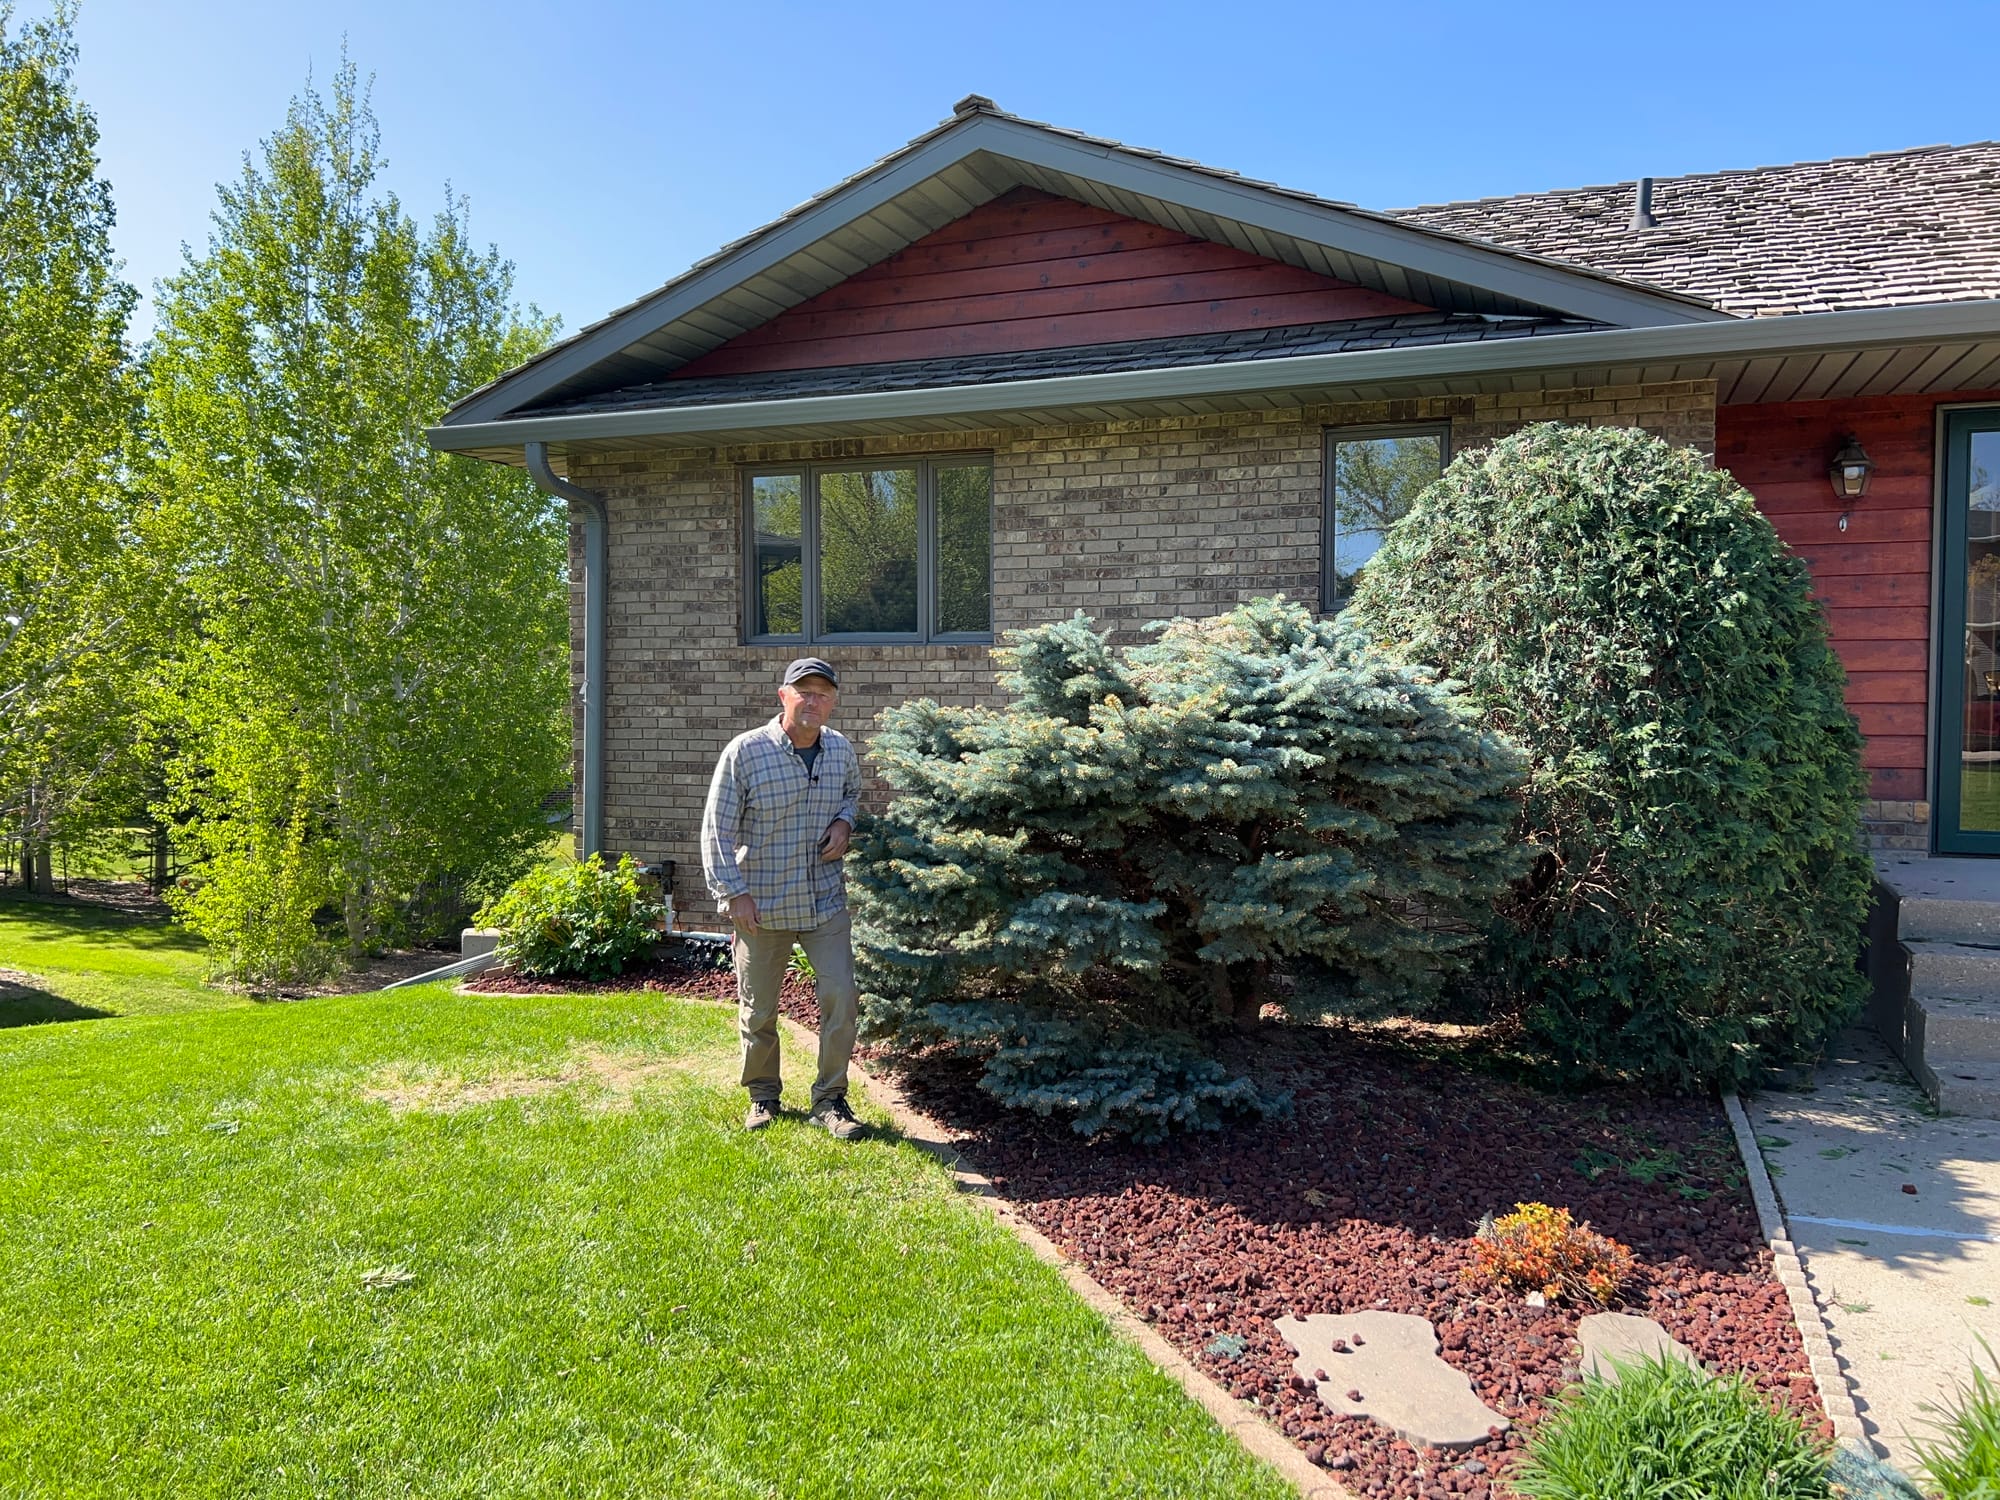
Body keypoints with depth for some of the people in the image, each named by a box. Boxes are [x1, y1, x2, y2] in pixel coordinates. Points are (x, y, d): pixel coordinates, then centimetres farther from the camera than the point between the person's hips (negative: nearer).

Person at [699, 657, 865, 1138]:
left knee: (842, 997, -3)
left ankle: (830, 1099, 14)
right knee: (758, 1008, 10)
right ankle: (763, 1095, 32)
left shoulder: (841, 750, 2)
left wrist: (844, 822, 1)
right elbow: (717, 828, -8)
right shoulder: (745, 751, -11)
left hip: (825, 901, 3)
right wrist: (735, 892, -14)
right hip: (761, 905, -3)